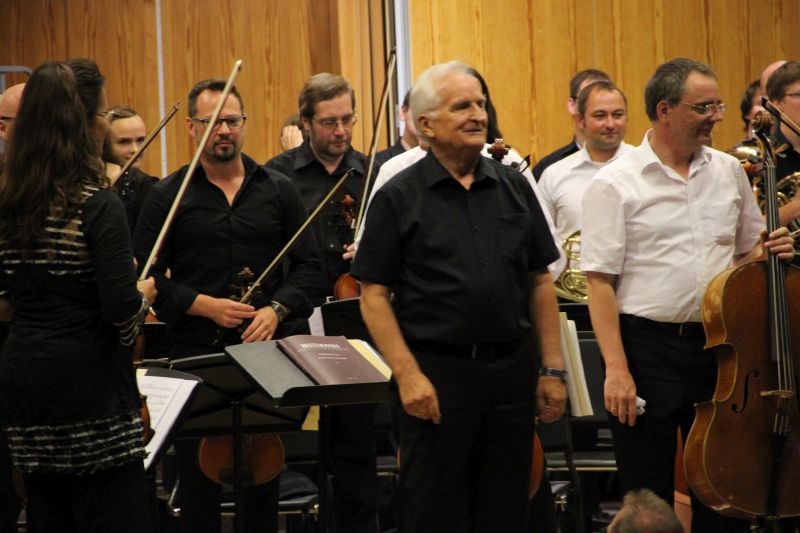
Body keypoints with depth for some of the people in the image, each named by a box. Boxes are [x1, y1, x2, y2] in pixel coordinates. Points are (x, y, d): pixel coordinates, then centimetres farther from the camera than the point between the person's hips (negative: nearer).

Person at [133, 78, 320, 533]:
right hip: (197, 353, -2)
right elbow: (146, 277, -2)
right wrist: (204, 305, -14)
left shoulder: (278, 190, 8)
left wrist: (277, 309, -9)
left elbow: (308, 265, 8)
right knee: (199, 474, 1)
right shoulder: (168, 197, 2)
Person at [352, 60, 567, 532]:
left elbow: (540, 282, 11)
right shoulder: (400, 197, -3)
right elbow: (374, 294, -5)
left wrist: (553, 369, 6)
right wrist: (407, 374, -14)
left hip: (511, 369, 4)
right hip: (436, 373, -3)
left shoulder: (514, 187, 8)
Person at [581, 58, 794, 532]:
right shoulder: (615, 184, -6)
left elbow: (747, 253, 20)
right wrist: (616, 368, -16)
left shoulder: (729, 172, 8)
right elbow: (601, 283, -9)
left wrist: (769, 253, -4)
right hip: (647, 348, -4)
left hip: (718, 345, 4)